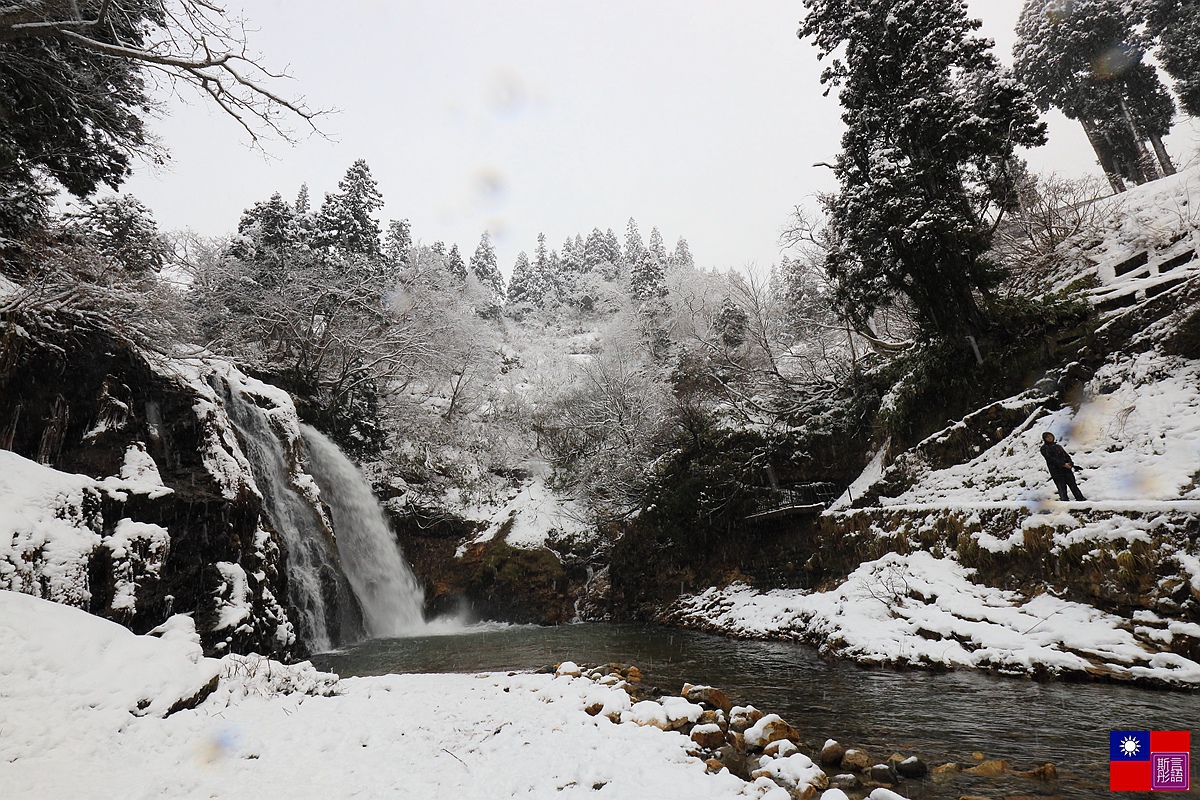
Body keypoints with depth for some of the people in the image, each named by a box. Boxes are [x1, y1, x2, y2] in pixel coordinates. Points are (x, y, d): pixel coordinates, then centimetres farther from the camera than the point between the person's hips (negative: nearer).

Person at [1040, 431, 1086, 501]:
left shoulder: (1058, 446, 21)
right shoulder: (1044, 448, 2)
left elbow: (1066, 455, 15)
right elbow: (1050, 459, -10)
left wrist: (1070, 463, -5)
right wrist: (1063, 464, -17)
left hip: (1066, 469, 5)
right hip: (1056, 471, -5)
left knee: (1073, 485, 3)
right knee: (1062, 488, -6)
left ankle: (1081, 499, 8)